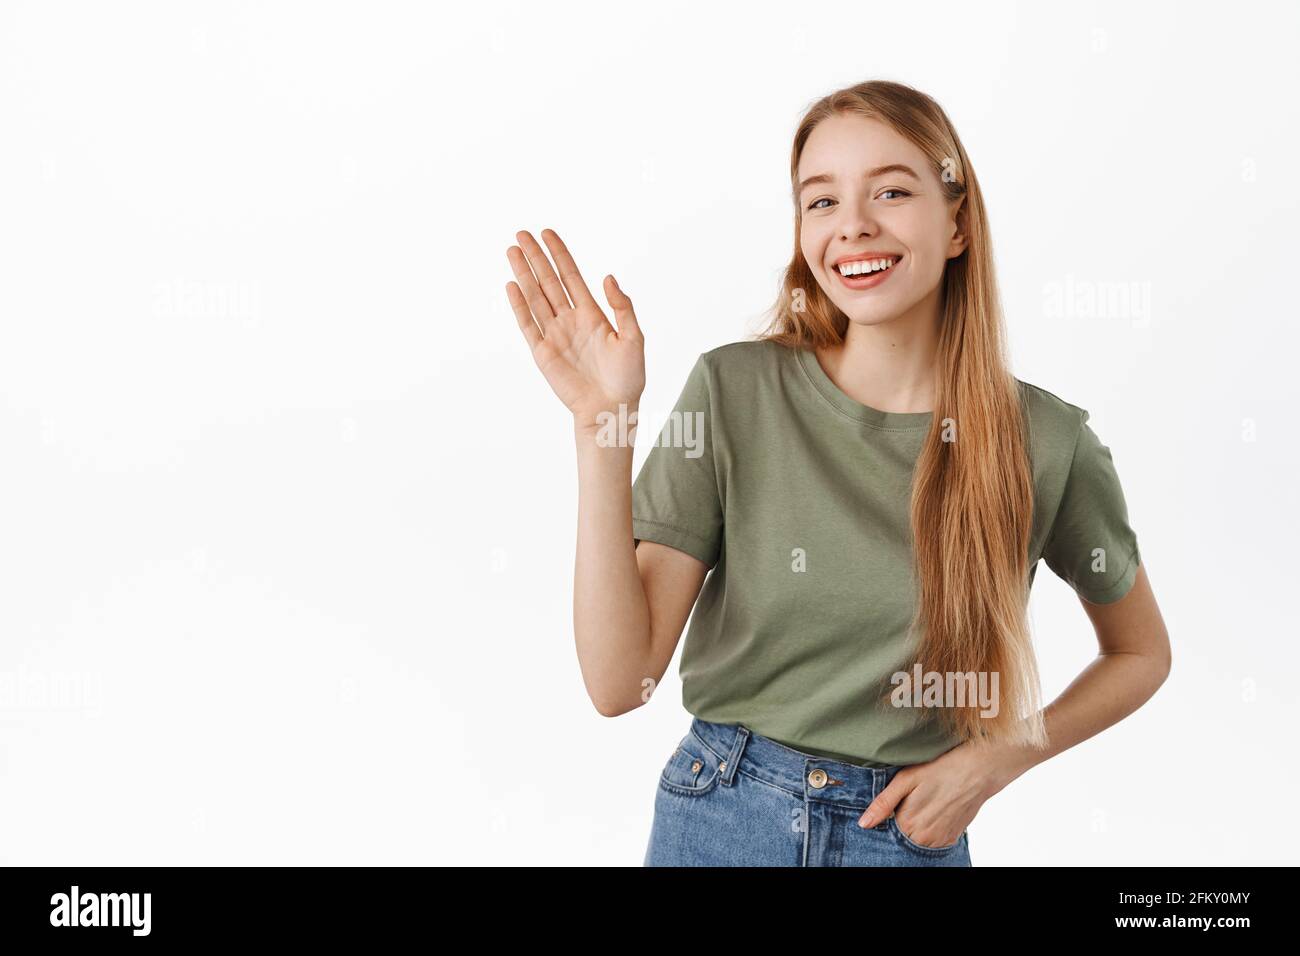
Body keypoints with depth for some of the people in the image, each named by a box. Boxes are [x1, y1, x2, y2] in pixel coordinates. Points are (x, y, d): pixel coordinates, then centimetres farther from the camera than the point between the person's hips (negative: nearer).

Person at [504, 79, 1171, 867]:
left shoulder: (1046, 443, -11)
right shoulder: (733, 393, -12)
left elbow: (1141, 653, 7)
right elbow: (620, 681, -16)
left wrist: (996, 760, -7)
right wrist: (603, 424, -23)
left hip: (910, 836, 1)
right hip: (718, 818, 0)